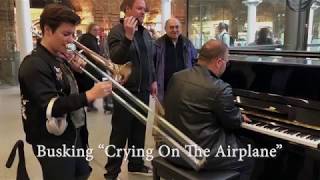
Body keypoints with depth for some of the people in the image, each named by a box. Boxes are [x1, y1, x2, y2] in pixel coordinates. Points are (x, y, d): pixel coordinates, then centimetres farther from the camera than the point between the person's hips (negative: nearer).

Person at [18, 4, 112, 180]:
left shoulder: (61, 58, 7)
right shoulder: (34, 64, -19)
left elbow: (72, 91, 13)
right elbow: (52, 107, -28)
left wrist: (80, 71, -5)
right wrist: (89, 95, -36)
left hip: (75, 134, 8)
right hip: (53, 142, -8)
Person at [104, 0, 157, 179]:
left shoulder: (145, 32, 12)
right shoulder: (117, 31, -10)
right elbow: (116, 58, -24)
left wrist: (153, 80, 14)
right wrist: (128, 36, -33)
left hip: (143, 90, 7)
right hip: (125, 90, -7)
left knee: (139, 130, 16)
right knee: (120, 133, 2)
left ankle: (136, 164, 32)